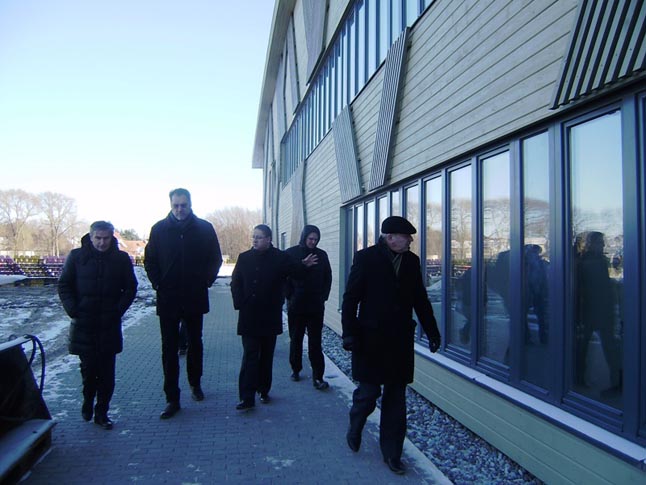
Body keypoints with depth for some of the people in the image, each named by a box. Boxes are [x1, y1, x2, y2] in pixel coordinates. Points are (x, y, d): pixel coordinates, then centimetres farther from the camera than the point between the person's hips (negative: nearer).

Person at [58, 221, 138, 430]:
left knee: (107, 371, 2)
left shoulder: (121, 258, 1)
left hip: (110, 325, 0)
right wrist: (72, 309, -6)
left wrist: (119, 309, -6)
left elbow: (130, 288, 6)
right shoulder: (77, 256, 1)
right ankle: (88, 401, 35)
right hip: (83, 324, 0)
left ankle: (101, 412, 15)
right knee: (88, 367, 7)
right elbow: (64, 285, 6)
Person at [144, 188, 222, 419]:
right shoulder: (159, 229, 0)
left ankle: (195, 383, 37)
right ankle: (172, 399, 8)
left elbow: (215, 259, 7)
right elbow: (150, 260, 7)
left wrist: (206, 281, -3)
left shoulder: (205, 228, -1)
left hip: (195, 298, 1)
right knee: (169, 348, 1)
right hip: (167, 298, 0)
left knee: (195, 343, 16)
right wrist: (158, 284, -3)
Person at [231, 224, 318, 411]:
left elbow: (296, 271, -3)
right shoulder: (244, 257, 5)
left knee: (267, 357, 11)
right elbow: (235, 282, 7)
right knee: (250, 356, 0)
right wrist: (239, 303, -2)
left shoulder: (281, 258, -2)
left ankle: (264, 391, 25)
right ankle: (247, 397, 1)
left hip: (270, 317, -1)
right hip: (249, 317, 1)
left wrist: (304, 265, -22)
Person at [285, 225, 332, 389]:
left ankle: (318, 376, 0)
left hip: (316, 306, 0)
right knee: (296, 340, 12)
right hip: (296, 306, 0)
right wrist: (290, 296, -6)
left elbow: (328, 277, 11)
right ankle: (295, 369, 28)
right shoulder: (291, 253, -1)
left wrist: (323, 296, 3)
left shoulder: (322, 255, 5)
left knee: (315, 342, -2)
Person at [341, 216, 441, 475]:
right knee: (369, 392, 2)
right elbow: (351, 297, -7)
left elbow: (420, 299, 12)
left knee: (396, 398, 9)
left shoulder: (412, 261, 5)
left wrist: (432, 331, 12)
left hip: (400, 340, 4)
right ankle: (354, 429, 34)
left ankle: (392, 453, 23)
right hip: (371, 338, -4)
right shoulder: (366, 257, -7)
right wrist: (349, 333, -12)